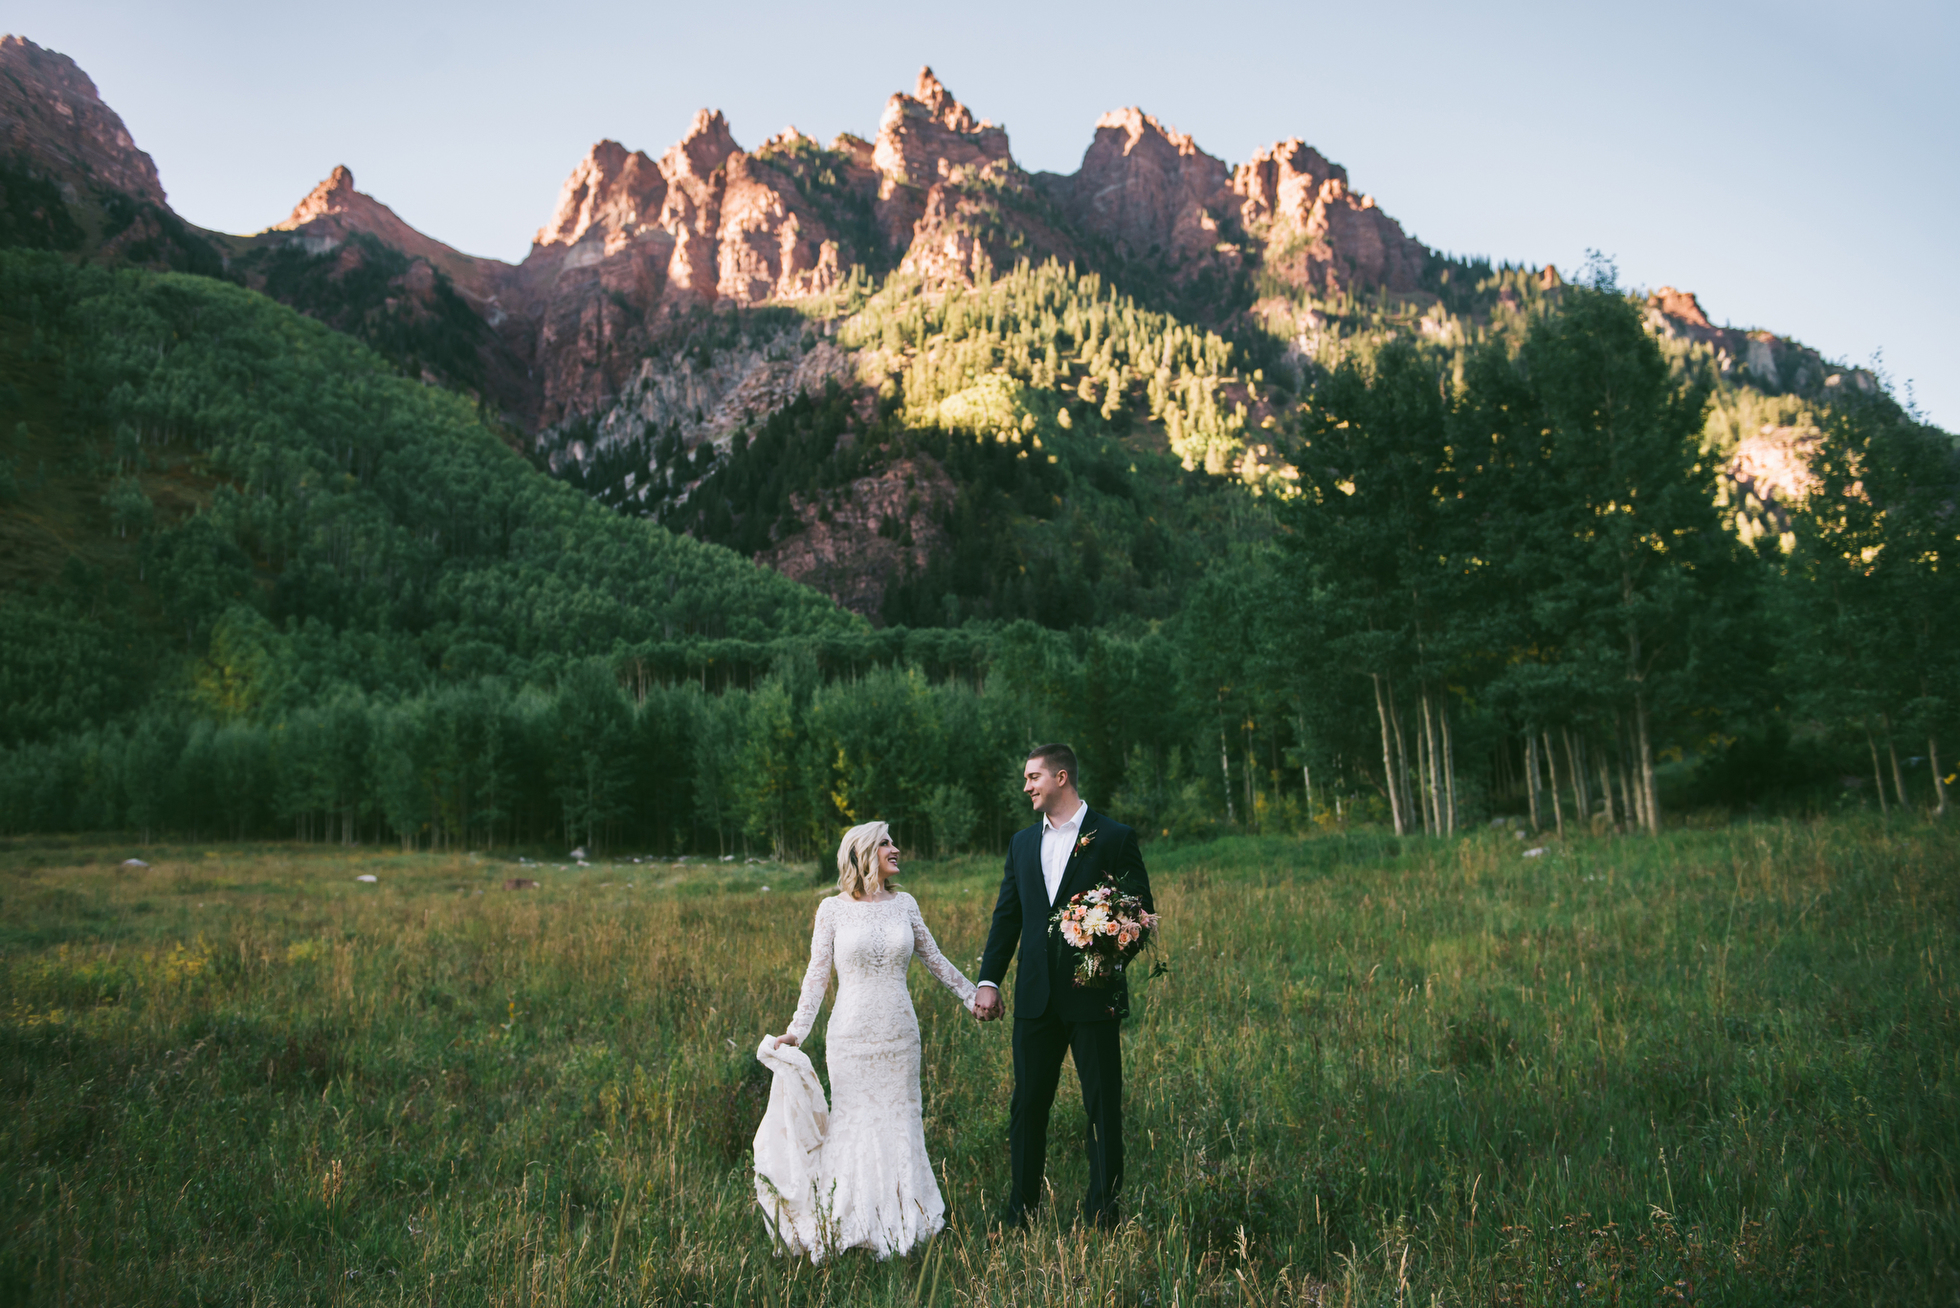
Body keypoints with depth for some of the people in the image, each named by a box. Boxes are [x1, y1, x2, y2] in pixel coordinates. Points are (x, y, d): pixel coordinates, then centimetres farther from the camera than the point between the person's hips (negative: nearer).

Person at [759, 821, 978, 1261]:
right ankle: (851, 1224, 16)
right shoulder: (833, 909, -3)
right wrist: (796, 1032, -7)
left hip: (899, 1033, 3)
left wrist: (973, 994, 14)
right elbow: (818, 974, -2)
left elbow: (934, 959, 14)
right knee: (853, 1122, 4)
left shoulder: (904, 904, 5)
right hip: (851, 1034, -3)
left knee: (900, 1120, 8)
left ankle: (902, 1222, 19)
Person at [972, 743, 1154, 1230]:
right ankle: (1020, 1213, 20)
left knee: (1103, 1107, 4)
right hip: (1037, 997, 4)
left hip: (1094, 994, -4)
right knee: (1028, 1104, 9)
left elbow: (1142, 910, 0)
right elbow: (1006, 916, 12)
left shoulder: (1114, 838, -2)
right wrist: (988, 980, 3)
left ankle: (1102, 1216, 14)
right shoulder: (1022, 843, 13)